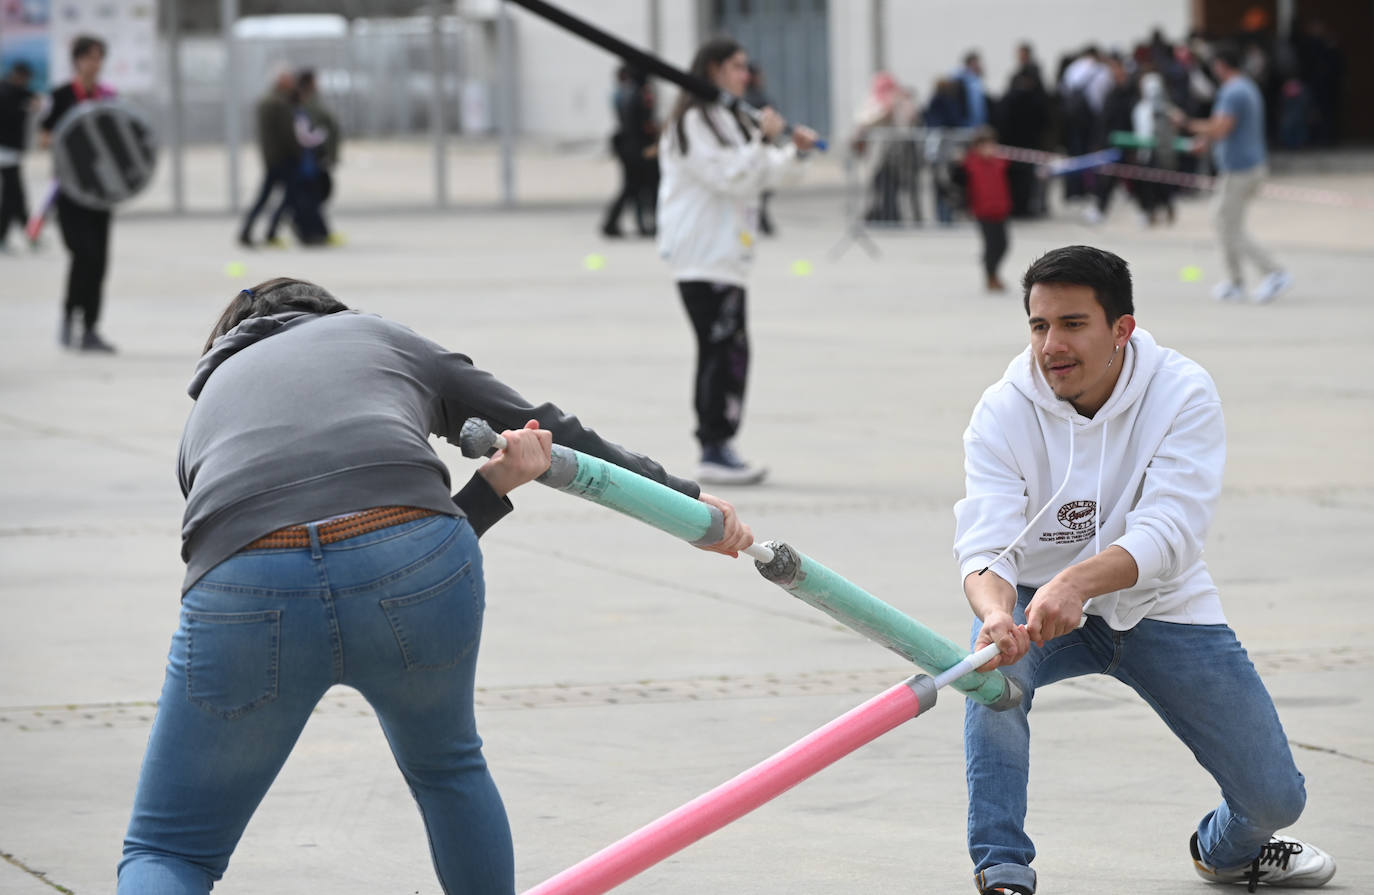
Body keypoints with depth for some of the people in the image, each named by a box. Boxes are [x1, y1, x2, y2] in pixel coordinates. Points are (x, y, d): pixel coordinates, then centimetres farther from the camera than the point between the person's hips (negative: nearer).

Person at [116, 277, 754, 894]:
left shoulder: (204, 417, 36)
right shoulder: (381, 336, 35)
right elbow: (551, 430, 38)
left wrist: (493, 486, 24)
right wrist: (689, 498, 45)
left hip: (243, 588, 0)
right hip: (417, 558, 0)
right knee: (446, 768, 34)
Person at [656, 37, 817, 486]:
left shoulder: (727, 120, 20)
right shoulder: (694, 123, -11)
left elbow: (765, 175, 21)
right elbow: (729, 178, -19)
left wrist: (794, 152, 4)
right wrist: (763, 141, -20)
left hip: (725, 254, 10)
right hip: (703, 257, -10)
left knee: (726, 351, 10)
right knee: (724, 350, -12)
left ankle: (719, 447, 14)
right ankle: (714, 451, -12)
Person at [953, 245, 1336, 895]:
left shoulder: (1183, 394, -20)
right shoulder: (1002, 413, -17)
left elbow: (1167, 536, -32)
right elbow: (985, 547, -27)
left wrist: (1076, 580, -51)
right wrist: (996, 614, -51)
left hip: (1161, 608, 0)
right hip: (1041, 604, 0)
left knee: (1275, 798, -3)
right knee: (995, 660, -35)